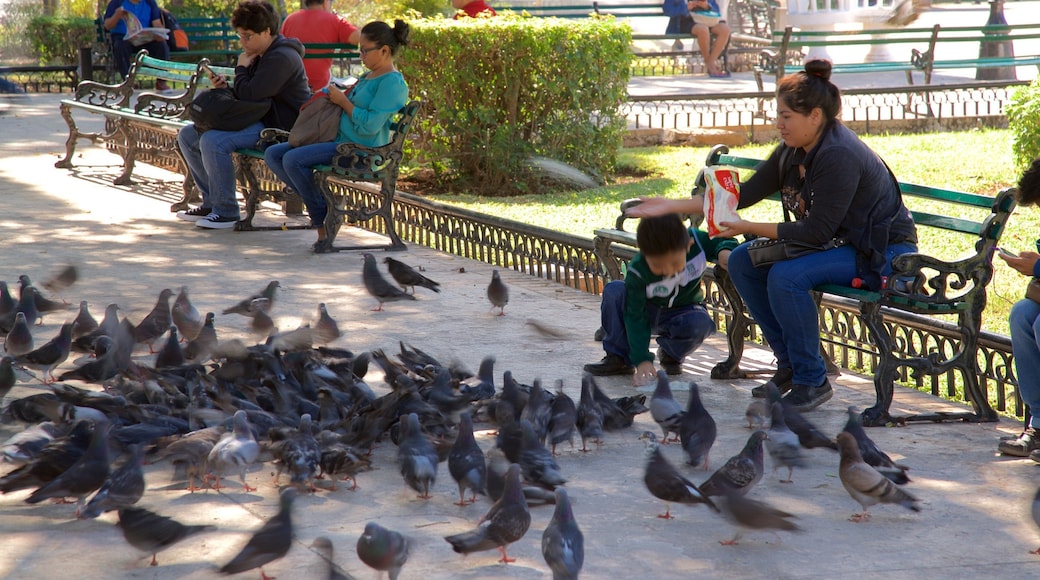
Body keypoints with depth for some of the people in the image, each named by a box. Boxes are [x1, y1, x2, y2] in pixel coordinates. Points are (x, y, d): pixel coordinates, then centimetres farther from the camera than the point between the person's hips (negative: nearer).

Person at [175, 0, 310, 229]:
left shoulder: (281, 58, -18)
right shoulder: (260, 55, 17)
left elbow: (249, 94, -24)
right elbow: (248, 93, 22)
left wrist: (241, 69, -5)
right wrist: (225, 86, 2)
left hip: (278, 127, -11)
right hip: (258, 119, 11)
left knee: (212, 141, -31)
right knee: (187, 135, 7)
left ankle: (226, 212, -22)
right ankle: (211, 203, 9)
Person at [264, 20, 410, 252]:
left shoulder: (393, 83, -13)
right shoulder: (368, 76, 18)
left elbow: (371, 125, -23)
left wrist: (343, 101, -11)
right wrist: (329, 94, 14)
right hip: (338, 140, 11)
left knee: (292, 159, -26)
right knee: (273, 154, 2)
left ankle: (321, 221, -14)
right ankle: (319, 204, 0)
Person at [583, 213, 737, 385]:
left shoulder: (698, 240, -28)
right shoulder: (637, 272, -32)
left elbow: (722, 241, -7)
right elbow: (635, 317, -30)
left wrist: (724, 251, -32)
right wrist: (642, 361, -38)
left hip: (683, 311, 1)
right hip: (646, 311, -1)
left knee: (700, 323, -35)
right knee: (614, 291, -30)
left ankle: (670, 353, 0)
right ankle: (619, 358, -14)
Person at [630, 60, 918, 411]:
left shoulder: (839, 156, -26)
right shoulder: (793, 152, 2)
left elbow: (817, 231, -26)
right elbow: (744, 194, 6)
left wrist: (750, 228, -22)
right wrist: (673, 206, 3)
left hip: (882, 252, -10)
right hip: (838, 242, 10)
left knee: (786, 276, -30)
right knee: (743, 261, -2)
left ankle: (812, 381, -14)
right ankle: (789, 364, 7)